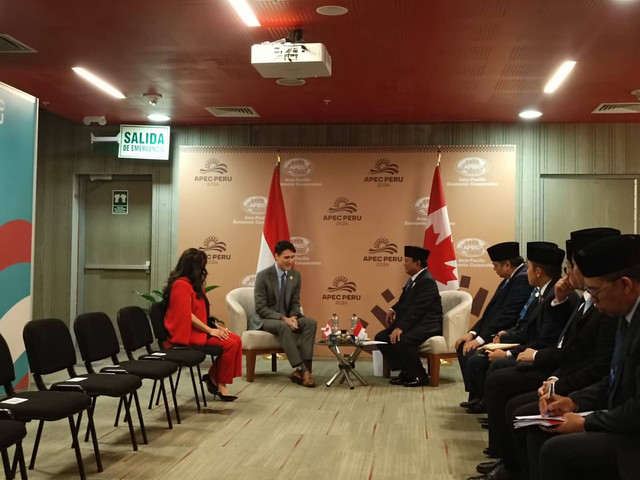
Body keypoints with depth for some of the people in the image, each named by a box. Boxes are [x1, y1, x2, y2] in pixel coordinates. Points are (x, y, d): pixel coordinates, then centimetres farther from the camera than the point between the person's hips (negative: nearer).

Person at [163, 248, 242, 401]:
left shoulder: (193, 284, 16)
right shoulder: (182, 285, -15)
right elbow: (187, 316, -21)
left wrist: (215, 325, 4)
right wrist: (210, 330, -17)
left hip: (199, 329, 10)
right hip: (187, 333, -10)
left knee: (236, 340, -8)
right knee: (229, 343, -21)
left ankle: (213, 378, -4)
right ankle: (219, 382, -5)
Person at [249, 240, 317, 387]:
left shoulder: (295, 275, 3)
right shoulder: (263, 276, -13)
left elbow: (295, 302, 8)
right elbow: (261, 307, -16)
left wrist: (293, 317, -15)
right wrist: (283, 318, -27)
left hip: (286, 318, 6)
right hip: (263, 319, -6)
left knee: (311, 323, -21)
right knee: (283, 326, -38)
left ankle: (304, 367, -29)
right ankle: (301, 370, -39)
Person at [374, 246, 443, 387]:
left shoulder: (427, 281, -17)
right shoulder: (413, 279, 13)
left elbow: (417, 309, -25)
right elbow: (405, 301, 26)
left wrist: (401, 327, -31)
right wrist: (394, 310, 7)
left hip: (427, 324, -10)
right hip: (412, 322, 10)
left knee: (401, 341, -33)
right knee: (381, 338, -1)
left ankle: (419, 376, -13)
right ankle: (405, 372, 5)